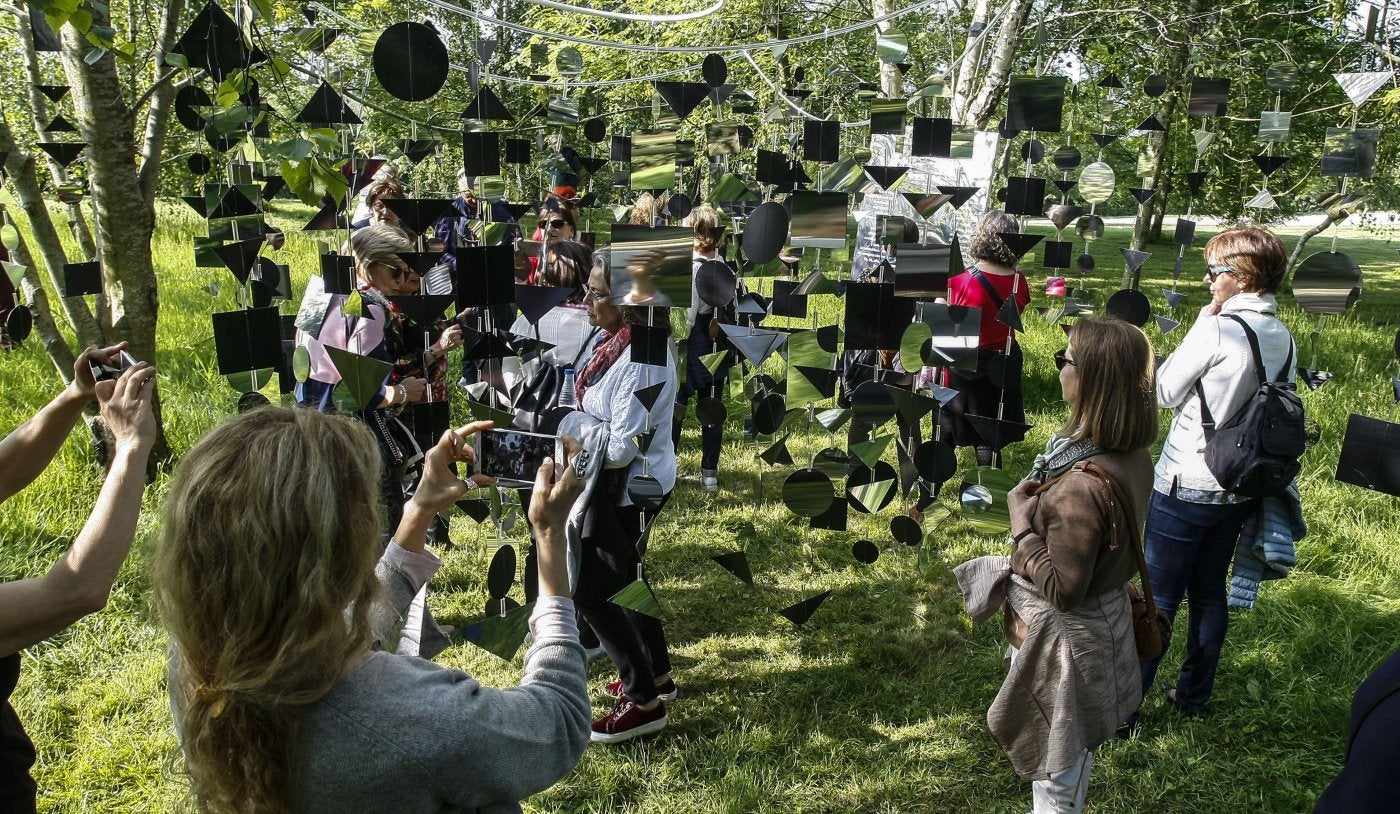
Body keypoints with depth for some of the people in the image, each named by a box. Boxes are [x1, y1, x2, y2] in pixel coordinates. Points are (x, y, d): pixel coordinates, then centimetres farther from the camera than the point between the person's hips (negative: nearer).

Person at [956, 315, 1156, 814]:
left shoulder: (1082, 486, -36)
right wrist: (1040, 501, -1)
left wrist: (1021, 525, -20)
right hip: (1104, 618, 9)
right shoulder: (1132, 455, -7)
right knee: (1072, 749, 32)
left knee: (1056, 771, 16)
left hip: (1063, 638, -8)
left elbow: (1061, 589, -28)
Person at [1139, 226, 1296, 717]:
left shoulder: (1218, 330, -20)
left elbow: (1164, 391, -9)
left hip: (1186, 487, -7)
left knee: (1157, 599, 1)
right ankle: (1194, 695, 30)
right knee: (1210, 593, 18)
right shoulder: (1282, 338, 3)